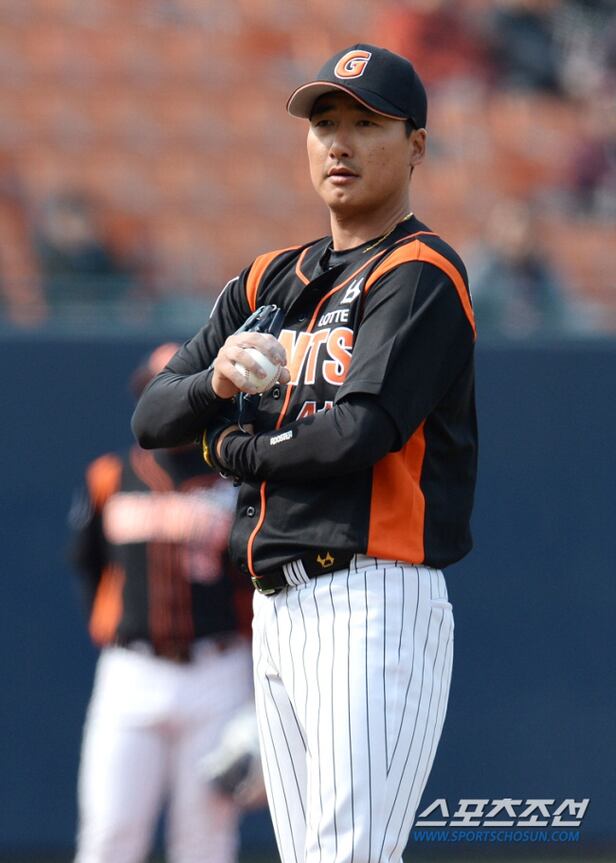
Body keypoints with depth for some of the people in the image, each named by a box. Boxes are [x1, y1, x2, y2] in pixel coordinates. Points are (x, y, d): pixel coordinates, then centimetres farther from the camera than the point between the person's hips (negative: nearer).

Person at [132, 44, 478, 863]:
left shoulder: (420, 276, -5)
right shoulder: (270, 283, 19)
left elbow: (362, 429, -19)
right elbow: (152, 417, 14)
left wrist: (233, 448, -1)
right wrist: (215, 382, -9)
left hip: (373, 603, -8)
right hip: (278, 608, 8)